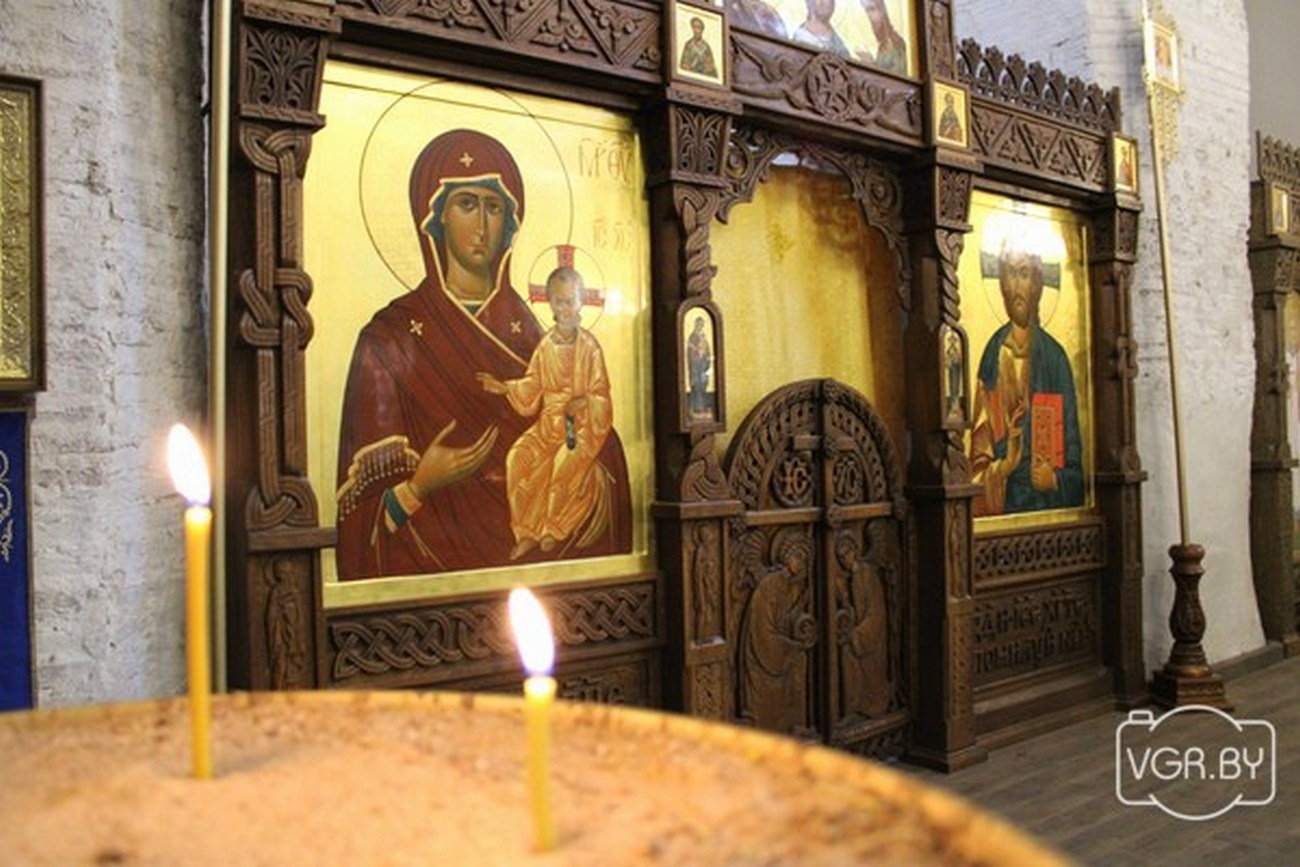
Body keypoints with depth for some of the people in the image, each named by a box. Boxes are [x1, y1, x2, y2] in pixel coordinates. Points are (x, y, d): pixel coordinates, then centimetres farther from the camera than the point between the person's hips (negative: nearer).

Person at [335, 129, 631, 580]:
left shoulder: (528, 333, 11)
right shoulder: (390, 339, 0)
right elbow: (364, 504, -1)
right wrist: (418, 486, -19)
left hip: (530, 556, 4)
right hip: (433, 561, -3)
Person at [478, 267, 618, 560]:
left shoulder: (590, 345, -6)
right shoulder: (546, 345, 7)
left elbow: (601, 394, -5)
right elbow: (532, 386, 12)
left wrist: (584, 402, -23)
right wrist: (504, 387, -1)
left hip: (584, 421, -4)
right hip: (550, 420, 4)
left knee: (566, 463, -29)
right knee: (518, 457, -18)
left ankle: (554, 528, -5)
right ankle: (528, 533, -7)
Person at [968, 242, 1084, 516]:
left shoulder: (1054, 358, 3)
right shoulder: (994, 354, 2)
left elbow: (1072, 453, 6)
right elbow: (979, 452, 2)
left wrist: (1056, 479, -11)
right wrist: (1000, 468, -15)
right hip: (1002, 501, 0)